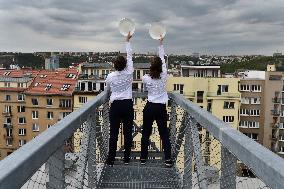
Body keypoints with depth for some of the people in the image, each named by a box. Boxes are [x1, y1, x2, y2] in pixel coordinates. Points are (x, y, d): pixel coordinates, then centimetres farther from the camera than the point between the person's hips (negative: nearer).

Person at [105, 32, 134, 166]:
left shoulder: (110, 77, -3)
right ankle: (126, 159, 14)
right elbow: (129, 55, 7)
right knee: (127, 132, 7)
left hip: (115, 106, 0)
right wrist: (128, 41, 17)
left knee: (113, 133, 4)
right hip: (127, 105, 0)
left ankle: (110, 160, 8)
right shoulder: (129, 73, -4)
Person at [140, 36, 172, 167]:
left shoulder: (145, 78, -9)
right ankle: (168, 159, 2)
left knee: (146, 133, 11)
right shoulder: (164, 76, -6)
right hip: (161, 108, 1)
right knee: (164, 133, 6)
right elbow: (162, 59, 7)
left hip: (150, 107, 0)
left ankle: (143, 158, 18)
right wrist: (161, 44, 16)